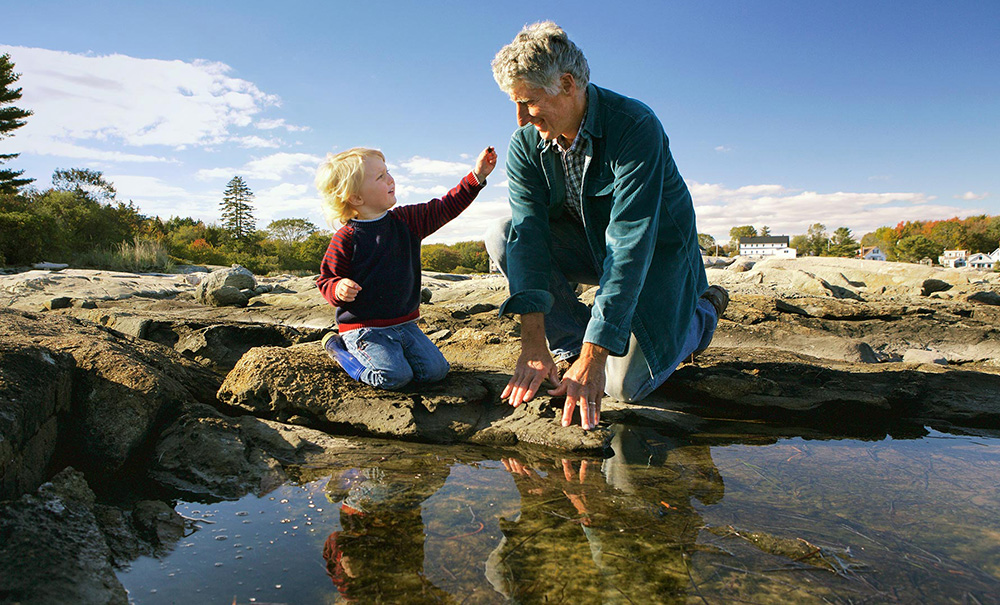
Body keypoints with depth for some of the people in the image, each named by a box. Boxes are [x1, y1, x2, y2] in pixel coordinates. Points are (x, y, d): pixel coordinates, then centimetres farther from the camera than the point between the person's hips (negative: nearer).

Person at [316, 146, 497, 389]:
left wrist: (477, 176, -2)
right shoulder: (346, 239, -12)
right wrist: (338, 289, -30)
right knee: (395, 376, -21)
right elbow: (326, 280, -6)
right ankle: (338, 346, 3)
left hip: (404, 322, 6)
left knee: (435, 369, -6)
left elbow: (444, 208, 5)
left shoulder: (406, 221, 4)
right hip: (364, 328, -5)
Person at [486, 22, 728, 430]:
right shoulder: (525, 144, -12)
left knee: (626, 384, -18)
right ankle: (571, 340, -6)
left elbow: (630, 246, -37)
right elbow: (528, 231, -23)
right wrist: (533, 340, -34)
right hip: (588, 241, 5)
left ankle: (702, 313, 12)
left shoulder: (635, 127, -29)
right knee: (504, 237, -20)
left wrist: (592, 357, -42)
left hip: (656, 250, -4)